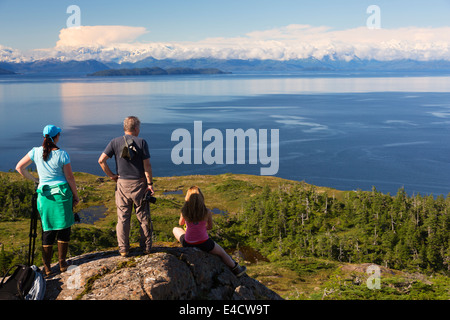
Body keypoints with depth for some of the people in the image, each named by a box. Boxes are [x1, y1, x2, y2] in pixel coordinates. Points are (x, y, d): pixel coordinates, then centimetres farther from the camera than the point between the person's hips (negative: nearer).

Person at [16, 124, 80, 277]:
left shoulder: (36, 152, -3)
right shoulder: (62, 155, -11)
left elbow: (19, 167, 4)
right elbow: (70, 178, -6)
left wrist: (35, 179, 15)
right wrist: (75, 195, 6)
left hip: (44, 194, 3)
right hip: (62, 192, -3)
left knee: (48, 229, 10)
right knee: (64, 227, 10)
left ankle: (47, 267, 9)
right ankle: (62, 263, 14)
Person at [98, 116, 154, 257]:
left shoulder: (115, 142, 0)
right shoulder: (141, 142, -7)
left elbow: (101, 160, -6)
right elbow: (147, 165, -10)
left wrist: (111, 175, 4)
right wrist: (150, 183, -4)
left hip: (122, 183, 2)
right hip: (139, 183, -2)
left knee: (123, 217, 8)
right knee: (143, 217, 9)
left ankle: (123, 249, 10)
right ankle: (146, 246, 15)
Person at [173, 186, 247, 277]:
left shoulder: (184, 211, -11)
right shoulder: (207, 212, -14)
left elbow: (181, 223, 10)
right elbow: (210, 227, 3)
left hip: (188, 243, 1)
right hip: (204, 244, -1)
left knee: (175, 229, 31)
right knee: (222, 253, 28)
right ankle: (236, 269, 45)